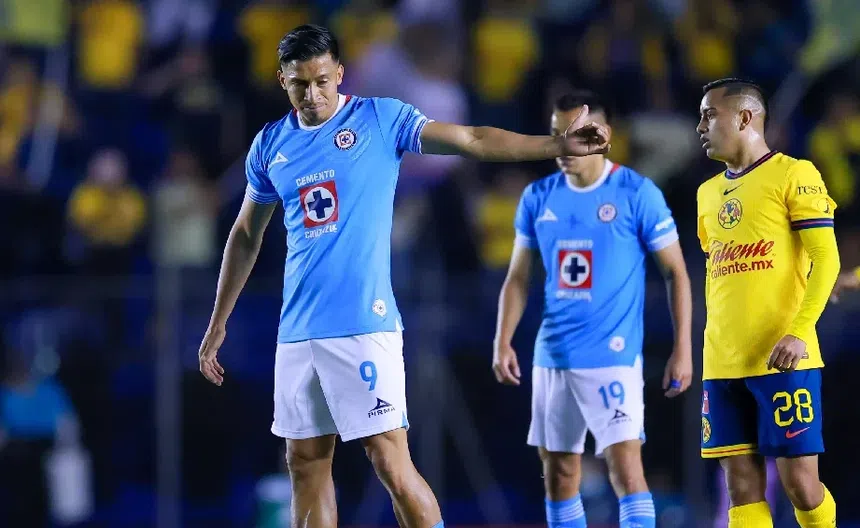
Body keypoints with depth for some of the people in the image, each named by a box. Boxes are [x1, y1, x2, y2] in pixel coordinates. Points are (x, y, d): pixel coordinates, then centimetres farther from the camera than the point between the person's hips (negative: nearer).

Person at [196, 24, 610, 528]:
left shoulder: (380, 119, -2)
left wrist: (558, 144, -21)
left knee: (392, 463, -10)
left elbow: (472, 140, -9)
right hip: (297, 330, 5)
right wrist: (218, 324, 21)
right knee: (306, 465, 7)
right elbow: (246, 237, 21)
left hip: (364, 323, -5)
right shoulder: (270, 144, 10)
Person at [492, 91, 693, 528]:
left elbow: (676, 273, -3)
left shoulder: (637, 194, -7)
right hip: (552, 356, 5)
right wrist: (502, 342, 2)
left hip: (613, 356, -5)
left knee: (626, 467, -14)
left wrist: (682, 349, -8)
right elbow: (518, 278, 14)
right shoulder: (538, 197, 7)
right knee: (558, 472, 9)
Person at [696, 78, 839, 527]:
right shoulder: (708, 193, 18)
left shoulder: (794, 175, -3)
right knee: (742, 486, 1)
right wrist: (716, 344, 16)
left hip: (782, 359, -6)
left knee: (799, 481, -8)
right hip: (722, 364, 6)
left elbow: (826, 260, -9)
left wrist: (799, 333, -20)